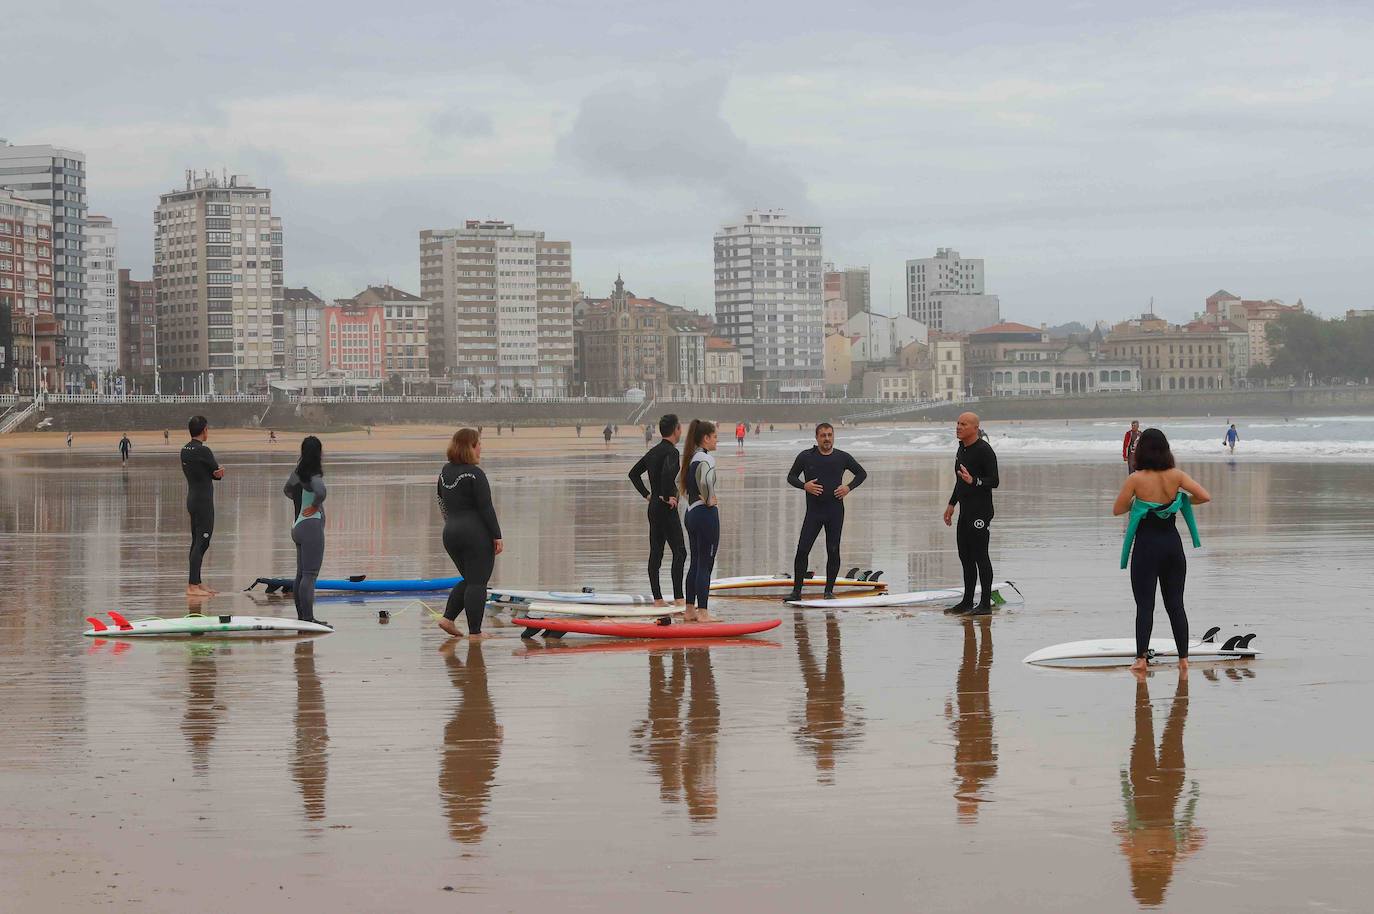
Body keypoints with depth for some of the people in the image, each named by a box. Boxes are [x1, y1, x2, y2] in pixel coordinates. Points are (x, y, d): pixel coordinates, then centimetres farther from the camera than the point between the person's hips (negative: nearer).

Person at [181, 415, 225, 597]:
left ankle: (196, 582, 19)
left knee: (197, 542, 15)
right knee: (201, 543, -8)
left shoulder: (184, 450, 10)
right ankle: (192, 585, -10)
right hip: (203, 502, -9)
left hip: (192, 500, 9)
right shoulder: (203, 451, -18)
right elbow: (217, 470, -6)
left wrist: (216, 472, -7)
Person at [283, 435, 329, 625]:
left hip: (298, 526, 9)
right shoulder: (313, 476, -16)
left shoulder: (298, 472, 10)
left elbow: (287, 490, 29)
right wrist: (316, 505, -19)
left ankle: (301, 616, 19)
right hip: (312, 526, -9)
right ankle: (308, 618, -10)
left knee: (301, 574, 13)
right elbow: (321, 491, -37)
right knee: (310, 575, -9)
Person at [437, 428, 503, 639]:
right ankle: (475, 632, 0)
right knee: (477, 583, -1)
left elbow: (442, 505, 17)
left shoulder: (445, 472, 9)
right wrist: (497, 536, -10)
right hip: (477, 535, -7)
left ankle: (447, 618, 8)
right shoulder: (475, 474, -14)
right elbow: (486, 508, -15)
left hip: (450, 534, 7)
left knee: (469, 580, 20)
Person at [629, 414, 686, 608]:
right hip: (667, 509, -9)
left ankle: (657, 598, 10)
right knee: (679, 552, -6)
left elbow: (633, 473, 21)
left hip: (653, 507, 9)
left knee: (655, 553, 8)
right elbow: (668, 473, -34)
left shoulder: (654, 451, 13)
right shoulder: (671, 451, -14)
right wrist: (667, 496, -22)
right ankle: (678, 598, -10)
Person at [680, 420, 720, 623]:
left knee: (695, 563, 15)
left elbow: (679, 482, 25)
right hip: (706, 514, -9)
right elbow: (705, 481, -33)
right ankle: (702, 613, -3)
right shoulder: (706, 458, -15)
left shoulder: (690, 458, 11)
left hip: (691, 512, 9)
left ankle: (690, 610, 18)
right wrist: (709, 499, -17)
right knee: (705, 564, -4)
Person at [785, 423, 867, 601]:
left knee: (833, 551, 1)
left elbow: (861, 474, 17)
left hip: (835, 512, 1)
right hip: (813, 511, -1)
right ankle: (797, 591, -1)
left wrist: (849, 487, -1)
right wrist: (804, 485, -11)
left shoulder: (842, 457, 4)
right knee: (802, 550, -7)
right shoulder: (806, 457, 1)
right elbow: (791, 477, 9)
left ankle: (829, 591, 11)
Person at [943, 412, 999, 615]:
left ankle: (985, 603, -2)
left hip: (980, 512, -9)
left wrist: (973, 481, -32)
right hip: (965, 511, 9)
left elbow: (994, 482, -17)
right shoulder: (962, 448, 15)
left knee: (980, 556, -7)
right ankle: (967, 602, 20)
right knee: (965, 556, 12)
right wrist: (951, 504, 25)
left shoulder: (984, 450, -14)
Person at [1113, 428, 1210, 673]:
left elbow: (1117, 510, -6)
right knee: (1176, 604, 10)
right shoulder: (1176, 475, -4)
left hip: (1146, 544, -3)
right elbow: (1205, 497, -8)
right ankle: (1183, 658, 10)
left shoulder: (1136, 479, -12)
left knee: (1145, 604, 1)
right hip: (1172, 542, 3)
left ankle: (1141, 657, -5)